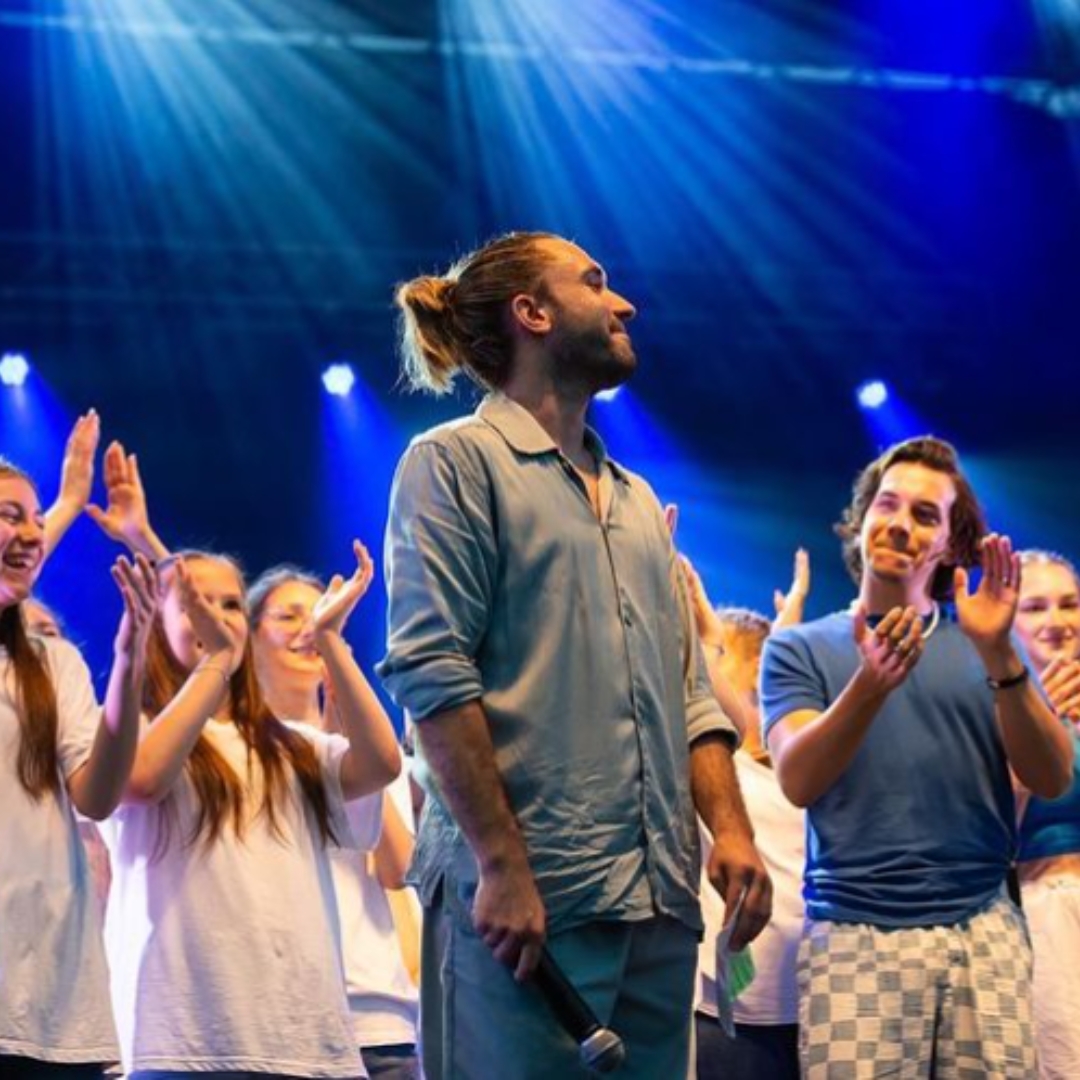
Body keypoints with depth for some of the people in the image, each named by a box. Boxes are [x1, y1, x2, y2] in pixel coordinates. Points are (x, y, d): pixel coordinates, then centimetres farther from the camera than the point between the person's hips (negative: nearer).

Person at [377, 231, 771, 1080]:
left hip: (659, 902, 7)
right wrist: (503, 866, -17)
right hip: (529, 896, -7)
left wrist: (730, 827, 2)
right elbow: (431, 675, -10)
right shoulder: (457, 461, 1)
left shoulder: (638, 500, 23)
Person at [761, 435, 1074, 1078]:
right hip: (853, 935, -2)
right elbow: (797, 780, -7)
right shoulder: (801, 649, 8)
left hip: (984, 930, 2)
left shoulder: (983, 646, 12)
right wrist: (870, 685, -24)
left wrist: (1000, 658, -14)